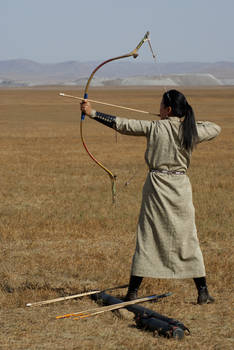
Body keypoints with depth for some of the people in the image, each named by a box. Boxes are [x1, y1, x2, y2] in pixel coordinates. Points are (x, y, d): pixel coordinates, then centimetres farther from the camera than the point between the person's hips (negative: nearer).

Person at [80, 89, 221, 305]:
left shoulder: (155, 128, -6)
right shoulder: (191, 132, 0)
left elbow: (121, 124, -4)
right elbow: (216, 129, 20)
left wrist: (92, 113, 3)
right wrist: (188, 120, 22)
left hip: (157, 186, -2)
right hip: (181, 188, 2)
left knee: (147, 237, 3)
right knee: (188, 239, 7)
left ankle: (133, 291, 4)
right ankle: (203, 292, 8)